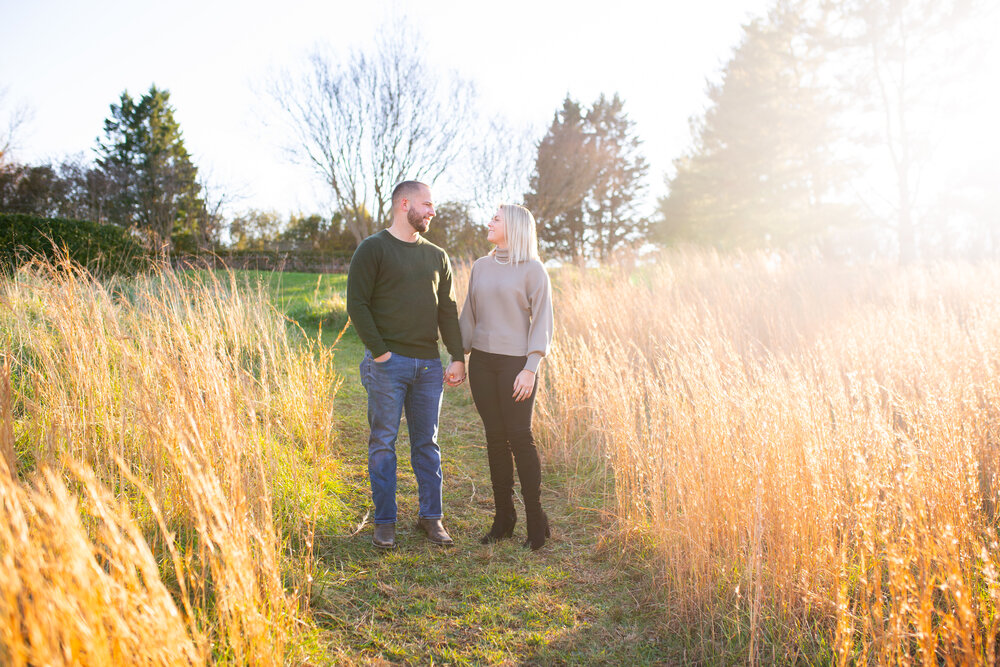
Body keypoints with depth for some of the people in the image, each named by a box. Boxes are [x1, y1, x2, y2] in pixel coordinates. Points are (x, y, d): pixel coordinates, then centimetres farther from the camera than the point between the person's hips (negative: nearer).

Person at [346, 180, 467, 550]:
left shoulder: (436, 256, 15)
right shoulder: (373, 249, 0)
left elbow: (448, 310, 14)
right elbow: (357, 304, -6)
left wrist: (458, 357, 5)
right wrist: (378, 351, -12)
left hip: (428, 364, 5)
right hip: (388, 363, -4)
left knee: (427, 443, 10)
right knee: (383, 443, 2)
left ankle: (431, 516, 20)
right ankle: (384, 523, 12)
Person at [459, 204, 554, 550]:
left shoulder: (532, 270, -3)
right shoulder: (481, 267, 12)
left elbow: (542, 322, -6)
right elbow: (469, 315, 16)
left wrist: (530, 368, -13)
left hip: (515, 362, -4)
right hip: (482, 361, 5)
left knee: (520, 437, -4)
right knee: (495, 438, 7)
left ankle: (536, 521, 9)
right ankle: (503, 518, 17)